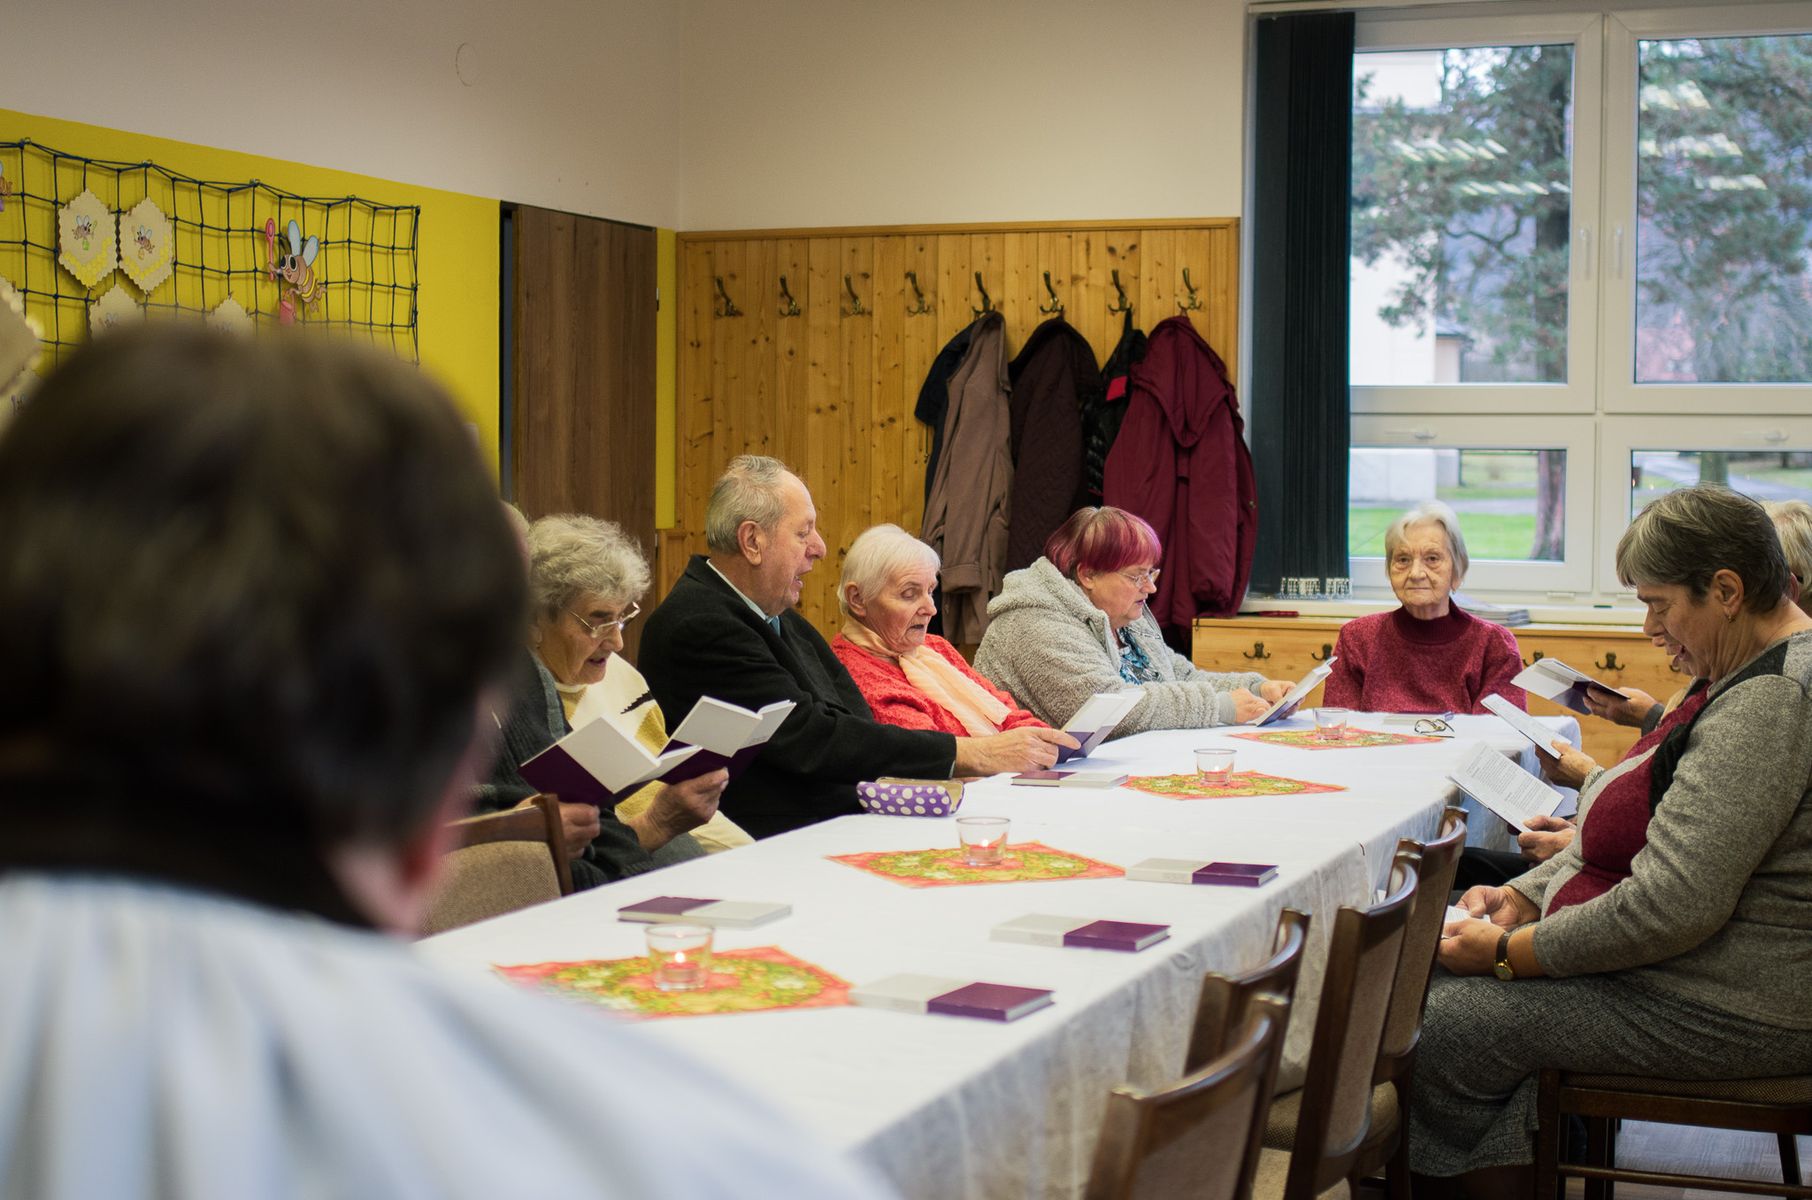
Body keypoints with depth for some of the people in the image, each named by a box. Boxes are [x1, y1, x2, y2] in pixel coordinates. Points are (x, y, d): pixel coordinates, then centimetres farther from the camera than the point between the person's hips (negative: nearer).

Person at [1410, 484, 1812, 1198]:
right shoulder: (1753, 678, 12)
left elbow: (1673, 909, -28)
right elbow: (1643, 830, 19)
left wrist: (1509, 952, -17)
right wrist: (1525, 895, 6)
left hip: (1727, 1011, -11)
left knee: (1436, 1028, -13)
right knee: (1432, 972, 8)